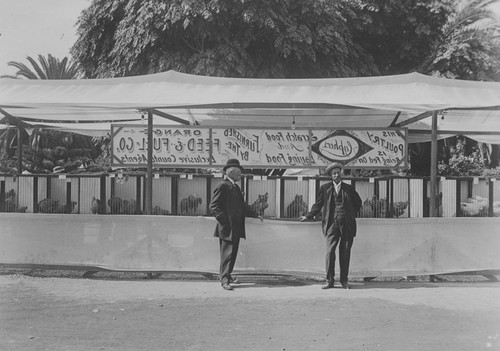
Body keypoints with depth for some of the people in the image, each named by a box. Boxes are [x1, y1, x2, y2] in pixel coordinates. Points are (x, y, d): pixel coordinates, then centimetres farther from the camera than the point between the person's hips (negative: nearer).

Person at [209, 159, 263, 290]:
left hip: (236, 228, 9)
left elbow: (242, 205, 27)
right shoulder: (222, 186, -9)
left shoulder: (236, 187, 20)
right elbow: (214, 206, -14)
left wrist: (255, 214, 19)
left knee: (233, 252, 13)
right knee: (227, 253, -7)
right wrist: (224, 221, -19)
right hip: (227, 228, -9)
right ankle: (224, 280, -3)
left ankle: (228, 276, 23)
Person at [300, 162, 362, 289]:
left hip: (347, 225, 1)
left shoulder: (349, 188, 11)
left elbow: (358, 202, 22)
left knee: (345, 253, 4)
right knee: (330, 251, -8)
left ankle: (344, 280, 13)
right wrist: (308, 216, 3)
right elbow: (318, 204, 11)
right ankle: (329, 281, -1)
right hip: (332, 224, -1)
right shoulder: (325, 188, 8)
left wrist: (352, 215, 14)